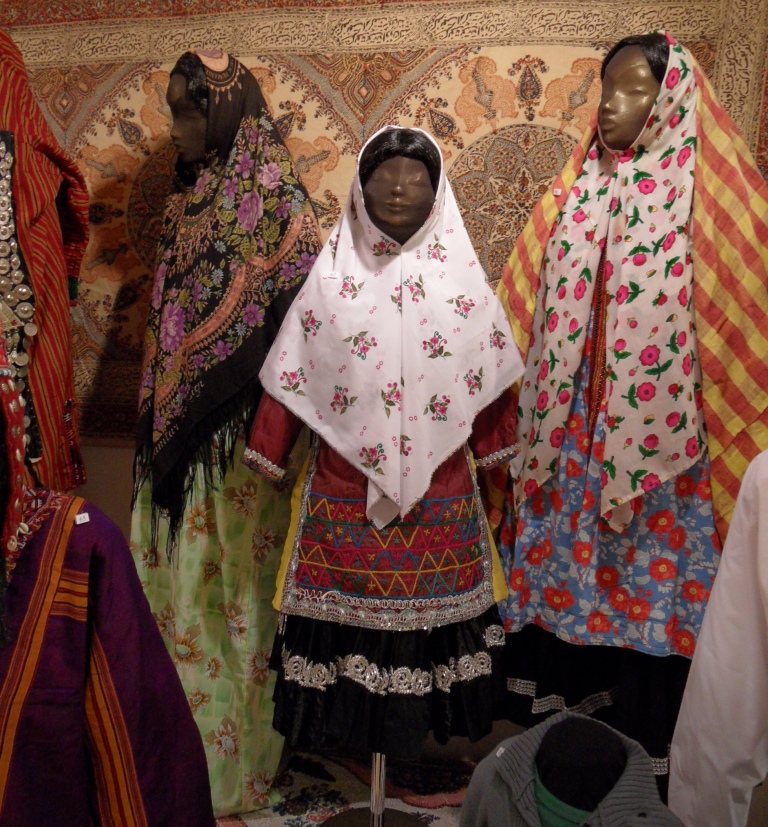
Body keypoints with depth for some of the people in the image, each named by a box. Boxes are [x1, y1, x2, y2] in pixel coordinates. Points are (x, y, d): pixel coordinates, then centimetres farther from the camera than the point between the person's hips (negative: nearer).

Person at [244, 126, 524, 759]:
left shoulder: (458, 274, 3)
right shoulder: (333, 273, 2)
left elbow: (489, 378, 9)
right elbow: (291, 376, 4)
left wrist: (487, 458, 11)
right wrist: (270, 457, 6)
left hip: (438, 483, 1)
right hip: (345, 482, 0)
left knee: (430, 602, 10)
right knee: (346, 602, 7)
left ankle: (423, 726, 31)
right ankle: (348, 724, 29)